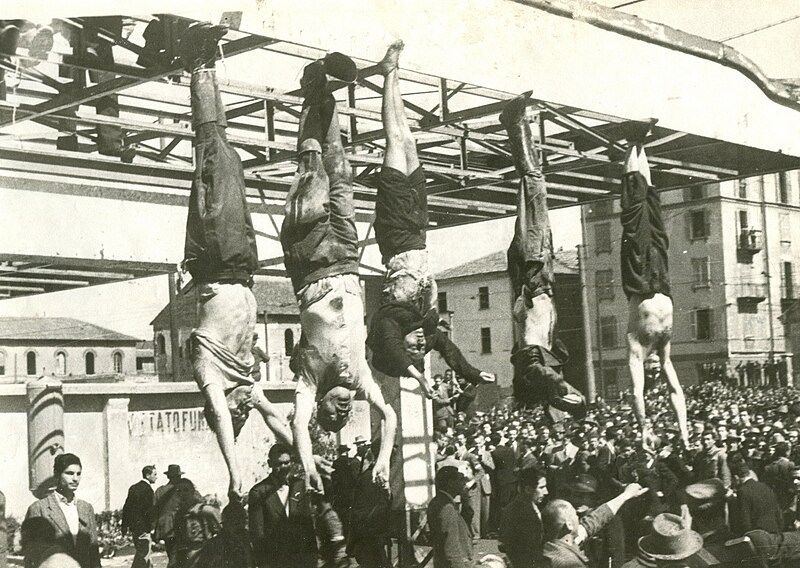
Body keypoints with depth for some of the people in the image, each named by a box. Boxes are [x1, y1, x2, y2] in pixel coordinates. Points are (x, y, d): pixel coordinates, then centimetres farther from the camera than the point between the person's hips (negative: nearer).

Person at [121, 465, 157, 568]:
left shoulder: (133, 488, 12)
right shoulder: (147, 489, -14)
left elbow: (126, 508, 14)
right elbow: (149, 510, -18)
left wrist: (125, 527, 18)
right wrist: (149, 528, -14)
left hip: (133, 527, 9)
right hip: (143, 528, -9)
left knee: (139, 553, 17)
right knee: (143, 554, -6)